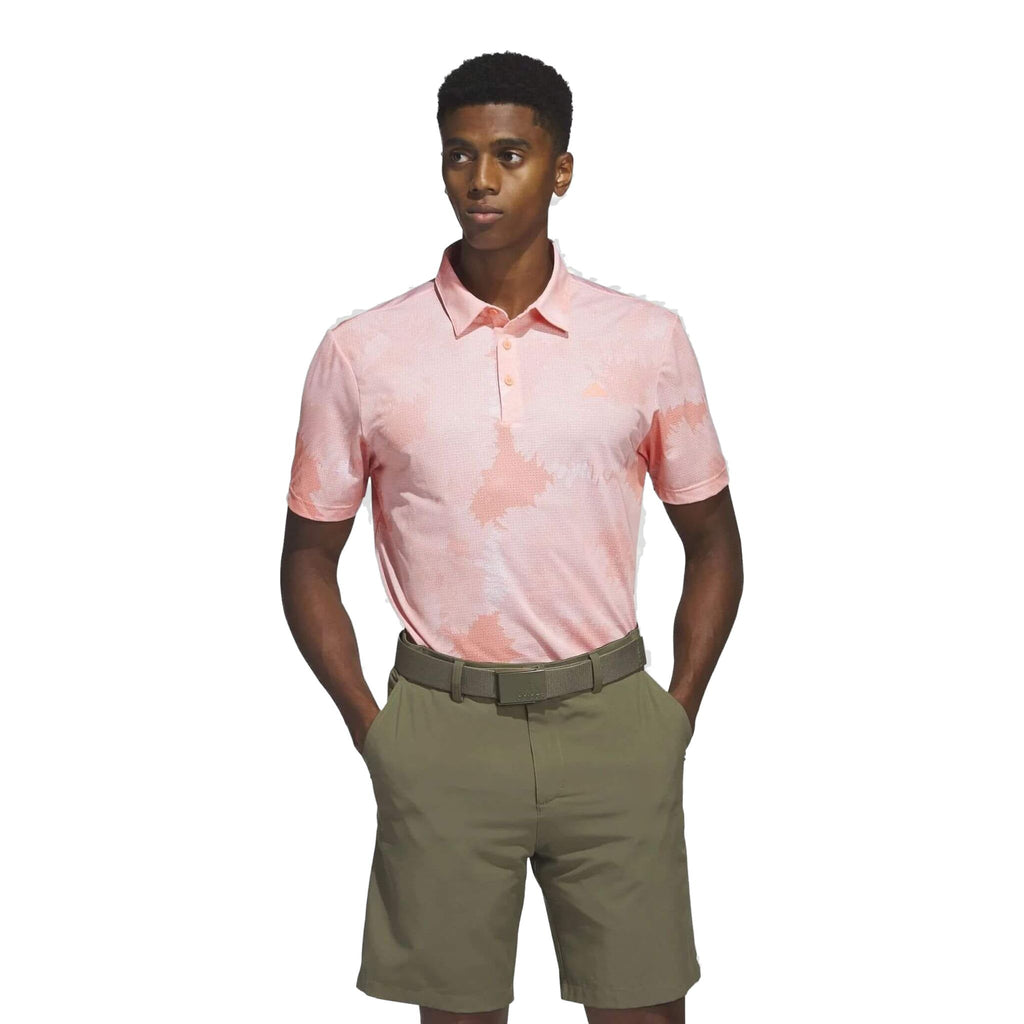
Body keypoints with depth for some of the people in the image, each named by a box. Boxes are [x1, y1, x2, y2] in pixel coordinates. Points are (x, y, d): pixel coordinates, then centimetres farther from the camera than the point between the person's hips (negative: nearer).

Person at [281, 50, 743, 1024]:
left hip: (609, 724, 1)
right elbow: (310, 558, 7)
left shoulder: (648, 341, -1)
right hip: (441, 733, 0)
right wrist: (369, 725, 1)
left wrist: (680, 712, 2)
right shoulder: (361, 352, -2)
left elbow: (712, 541, 9)